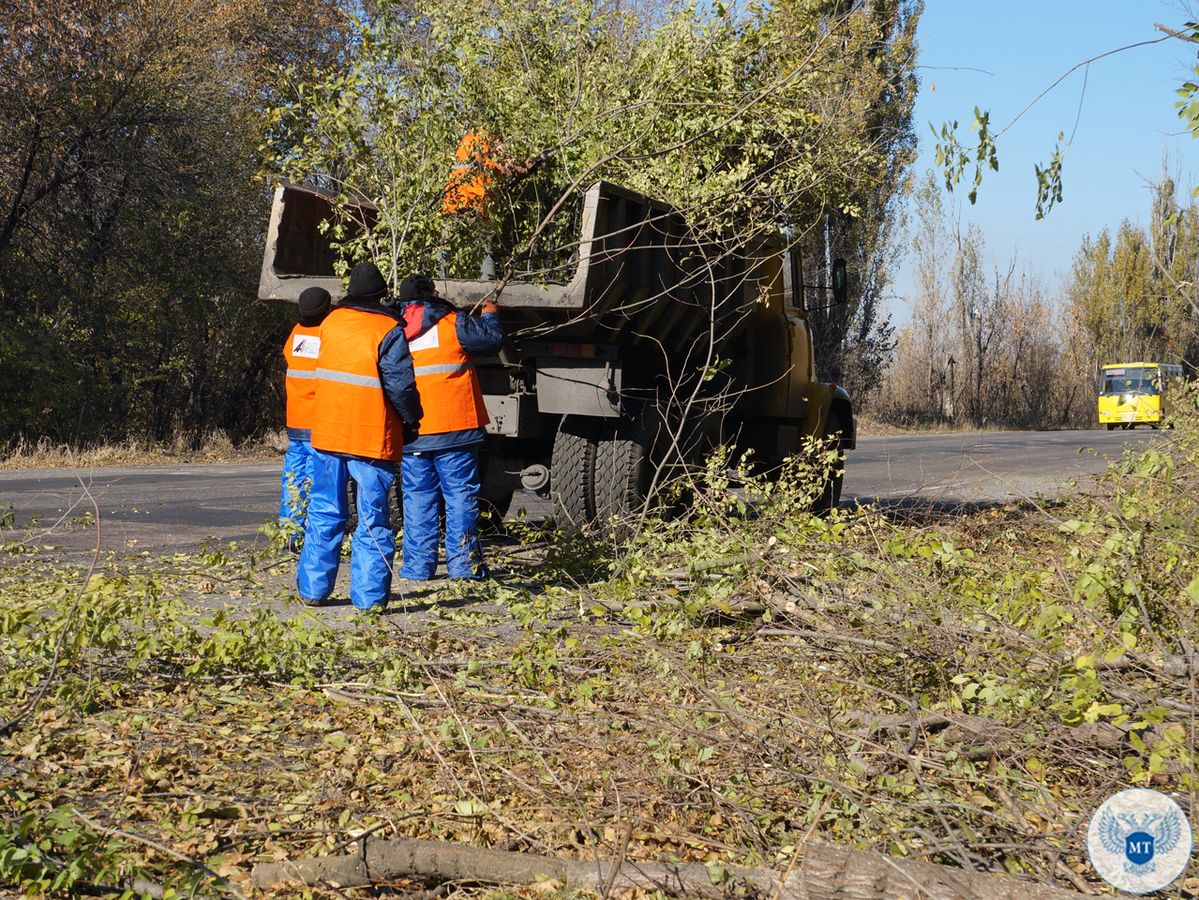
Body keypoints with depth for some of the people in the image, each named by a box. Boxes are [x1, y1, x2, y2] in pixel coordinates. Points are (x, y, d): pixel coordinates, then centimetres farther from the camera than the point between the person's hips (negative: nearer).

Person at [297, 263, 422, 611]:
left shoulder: (331, 322, 6)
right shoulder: (388, 330, -11)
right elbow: (400, 385, -13)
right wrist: (411, 419, 1)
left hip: (327, 433, 5)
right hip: (372, 437, -5)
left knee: (325, 514, 14)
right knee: (373, 521, 3)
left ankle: (313, 588, 19)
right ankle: (369, 597, 2)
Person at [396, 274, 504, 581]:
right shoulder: (451, 323, -6)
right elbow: (491, 339, 1)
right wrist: (490, 316, 20)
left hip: (411, 432, 4)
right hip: (454, 426, -4)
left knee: (417, 497, 9)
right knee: (460, 494, 2)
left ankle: (418, 565, 9)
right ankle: (463, 564, 3)